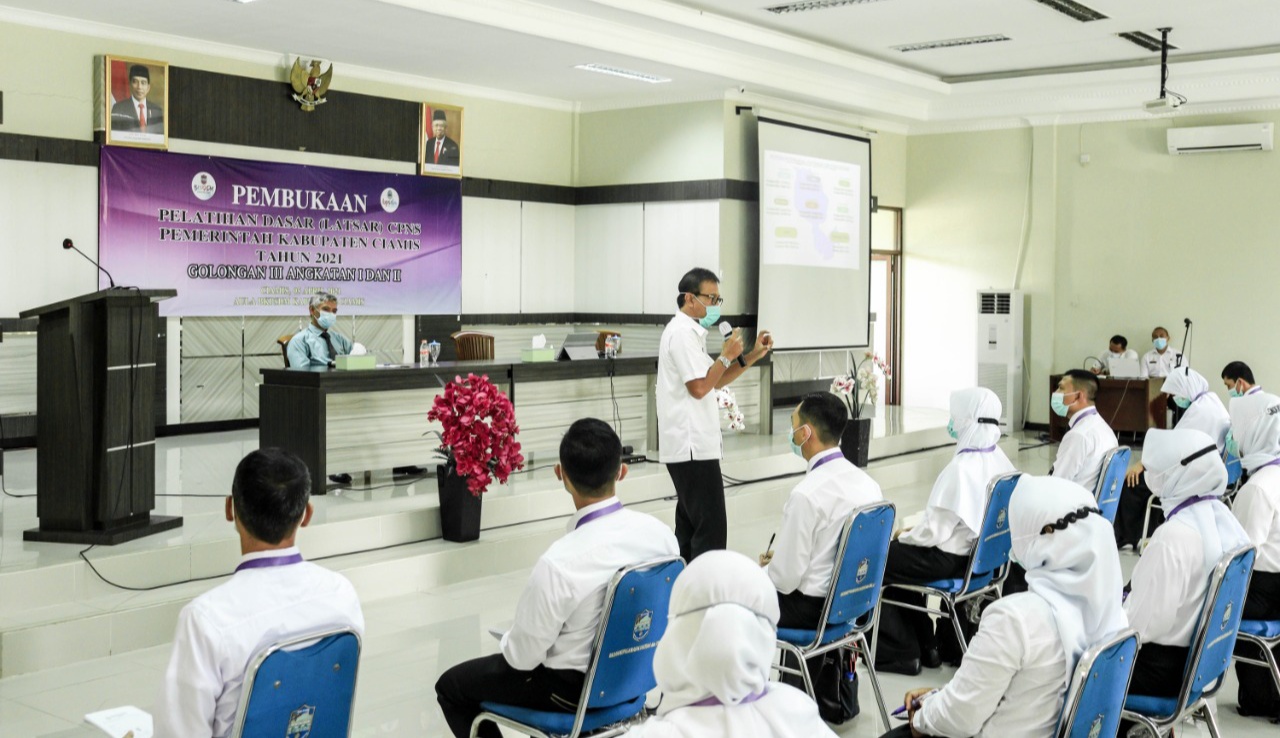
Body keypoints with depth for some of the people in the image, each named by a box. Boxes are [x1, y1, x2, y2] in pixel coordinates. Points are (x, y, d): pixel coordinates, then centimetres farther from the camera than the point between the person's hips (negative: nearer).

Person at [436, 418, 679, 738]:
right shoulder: (661, 532, -16)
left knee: (451, 686, 15)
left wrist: (508, 642, 4)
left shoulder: (559, 562, -32)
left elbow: (524, 655, -19)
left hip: (576, 688, -6)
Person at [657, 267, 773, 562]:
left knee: (689, 526, 12)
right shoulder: (683, 333, -14)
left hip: (689, 445, 11)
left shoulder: (688, 331, 19)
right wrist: (727, 355, -10)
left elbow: (715, 381, 21)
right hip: (694, 446, -11)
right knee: (711, 528, -11)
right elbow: (699, 387, -20)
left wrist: (754, 356, 13)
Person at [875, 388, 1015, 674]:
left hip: (949, 560, -9)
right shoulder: (998, 459, -1)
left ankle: (901, 651, 15)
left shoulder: (962, 468, -27)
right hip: (980, 553, 9)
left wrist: (905, 536, -4)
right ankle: (923, 645, 32)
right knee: (898, 557, 26)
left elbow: (935, 532, -25)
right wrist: (915, 529, 15)